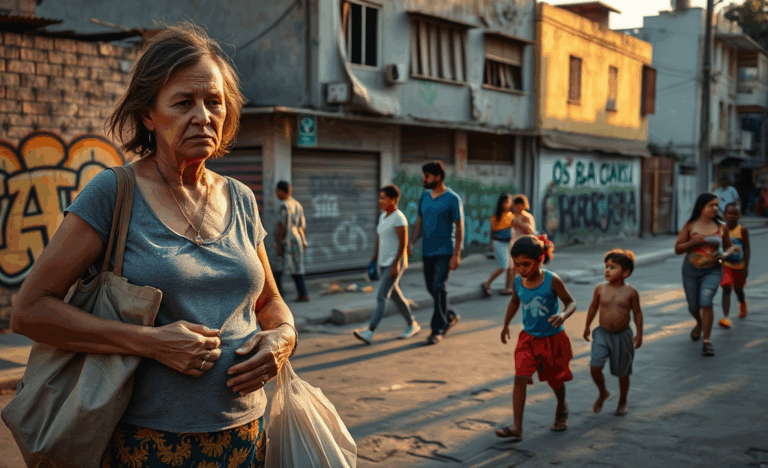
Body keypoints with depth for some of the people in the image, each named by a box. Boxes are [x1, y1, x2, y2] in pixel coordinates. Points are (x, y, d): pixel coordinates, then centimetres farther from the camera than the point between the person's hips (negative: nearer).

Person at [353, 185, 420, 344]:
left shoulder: (399, 218, -15)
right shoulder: (383, 217, 11)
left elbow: (403, 243, -19)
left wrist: (396, 264, -23)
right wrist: (374, 260, 15)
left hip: (395, 262, -9)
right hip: (384, 262, 9)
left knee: (381, 297, -15)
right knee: (396, 295, 16)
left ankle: (369, 333, -19)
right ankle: (413, 325, 31)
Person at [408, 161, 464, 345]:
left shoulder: (452, 199, -9)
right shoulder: (424, 197, 9)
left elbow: (459, 228, -9)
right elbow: (419, 222, 14)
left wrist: (456, 255, -14)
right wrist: (411, 242, -1)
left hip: (444, 252, -6)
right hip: (427, 251, 7)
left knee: (439, 288, -11)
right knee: (431, 288, 12)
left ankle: (438, 330, -4)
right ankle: (450, 317, 33)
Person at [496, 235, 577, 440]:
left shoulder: (552, 280, -21)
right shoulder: (518, 282, -8)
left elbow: (571, 302, -14)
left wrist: (563, 316, -35)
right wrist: (506, 325, 14)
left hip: (553, 339, -3)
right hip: (528, 338, 3)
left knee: (555, 379, 16)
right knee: (520, 378, -12)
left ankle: (562, 408, 48)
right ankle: (517, 427, -11)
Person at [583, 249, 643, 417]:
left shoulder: (631, 292, -8)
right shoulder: (600, 289, -4)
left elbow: (637, 313, 1)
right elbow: (593, 307, 9)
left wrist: (639, 334, -1)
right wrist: (587, 326, 15)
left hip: (622, 336, -1)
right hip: (602, 334, 1)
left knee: (622, 372, 11)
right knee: (595, 367, -13)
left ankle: (622, 401, 35)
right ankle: (603, 393, 17)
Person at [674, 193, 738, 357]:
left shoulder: (721, 227, 0)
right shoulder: (690, 226, -2)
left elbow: (730, 247, 13)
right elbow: (678, 249, -2)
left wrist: (724, 254, -10)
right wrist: (694, 242, -18)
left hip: (712, 271, -1)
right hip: (691, 270, 1)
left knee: (706, 301, -21)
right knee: (693, 306, 11)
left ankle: (707, 341, -13)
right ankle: (699, 323, 48)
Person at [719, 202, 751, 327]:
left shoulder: (742, 230, -12)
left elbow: (746, 249, -10)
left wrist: (746, 267, -13)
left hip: (739, 266, 0)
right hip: (725, 265, 0)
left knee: (738, 289, 18)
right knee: (726, 288, -16)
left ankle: (743, 303, 53)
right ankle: (725, 317, -22)